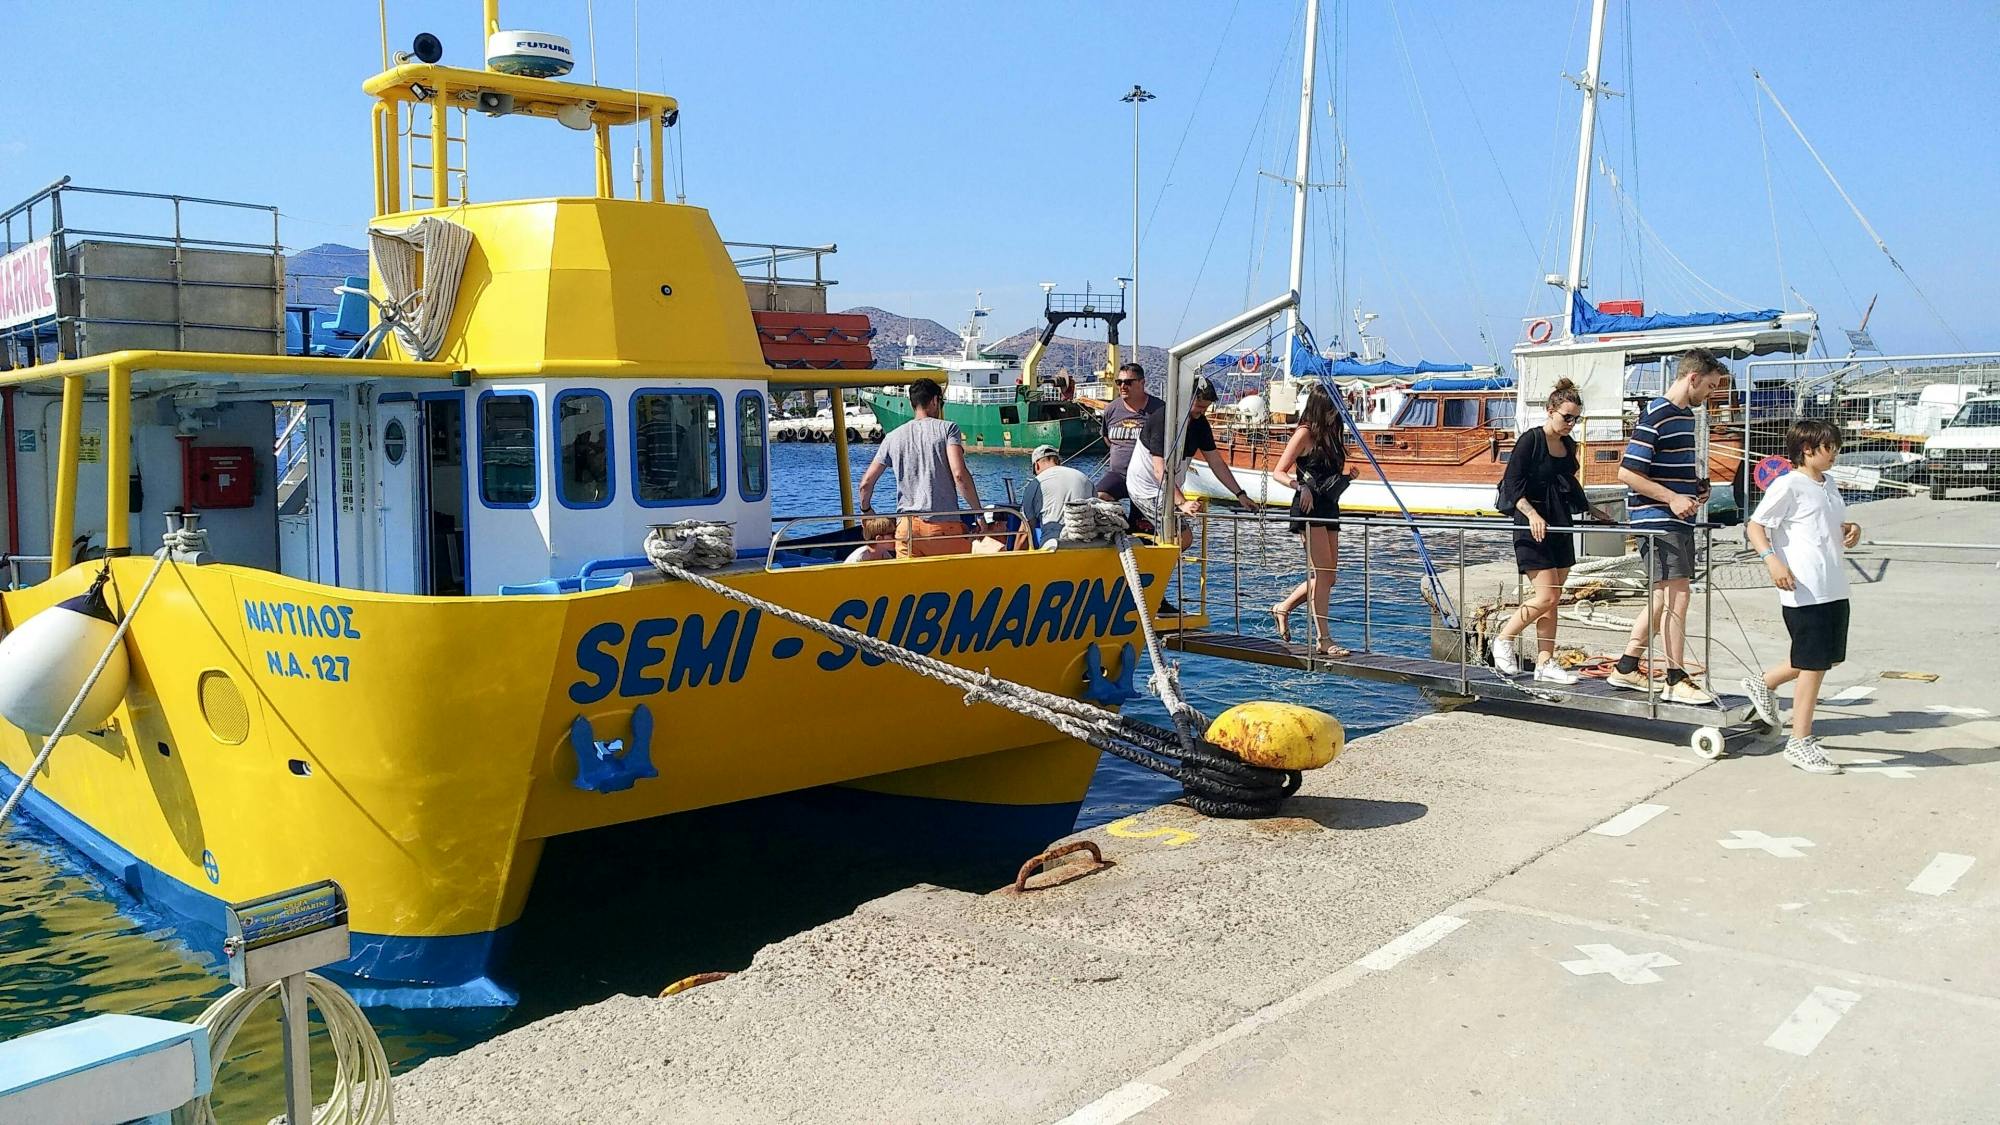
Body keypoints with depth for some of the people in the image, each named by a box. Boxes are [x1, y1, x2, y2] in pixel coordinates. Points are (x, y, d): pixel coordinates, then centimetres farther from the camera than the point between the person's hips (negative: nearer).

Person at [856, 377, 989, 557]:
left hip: (906, 526, 3)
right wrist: (978, 513, -4)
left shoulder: (893, 437, 14)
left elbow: (866, 483, 12)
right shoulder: (947, 428, 3)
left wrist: (866, 509, 31)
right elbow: (959, 474, -11)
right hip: (944, 525, -3)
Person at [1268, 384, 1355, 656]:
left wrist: (1346, 478, 5)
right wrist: (1300, 487, -24)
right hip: (1309, 508, -8)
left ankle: (1283, 608, 24)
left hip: (1329, 507, 8)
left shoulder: (1331, 433, 16)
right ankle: (1323, 639, -8)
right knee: (1321, 571, -11)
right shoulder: (1305, 433, -6)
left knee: (1328, 574, 7)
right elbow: (1278, 472, -9)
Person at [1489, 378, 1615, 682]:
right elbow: (1512, 483, -15)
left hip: (1560, 525, 8)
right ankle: (1503, 639, 6)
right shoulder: (1530, 440, -10)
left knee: (1552, 599, 7)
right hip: (1534, 526, -8)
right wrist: (1531, 514, -27)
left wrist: (1592, 511, 32)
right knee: (1545, 596, -13)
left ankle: (1545, 663, 10)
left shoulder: (1568, 444, 13)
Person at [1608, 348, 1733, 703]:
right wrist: (1672, 498, -20)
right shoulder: (1655, 416, -14)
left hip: (1679, 520, 10)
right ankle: (1676, 680, -2)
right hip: (1656, 520, -10)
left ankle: (1626, 667, 21)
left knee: (1666, 596, 13)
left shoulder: (1687, 415, 15)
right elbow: (1627, 473, -18)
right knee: (1677, 593, -9)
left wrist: (1697, 489, 11)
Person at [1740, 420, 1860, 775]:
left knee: (1827, 658, 16)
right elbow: (1754, 526, -12)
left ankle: (1764, 684, 36)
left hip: (1835, 590, 9)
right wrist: (1773, 561, -26)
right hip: (1804, 590, -9)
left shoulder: (1829, 485, 16)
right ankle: (1800, 743, 6)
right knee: (1814, 665, -4)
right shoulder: (1788, 485, -9)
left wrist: (1852, 529, 7)